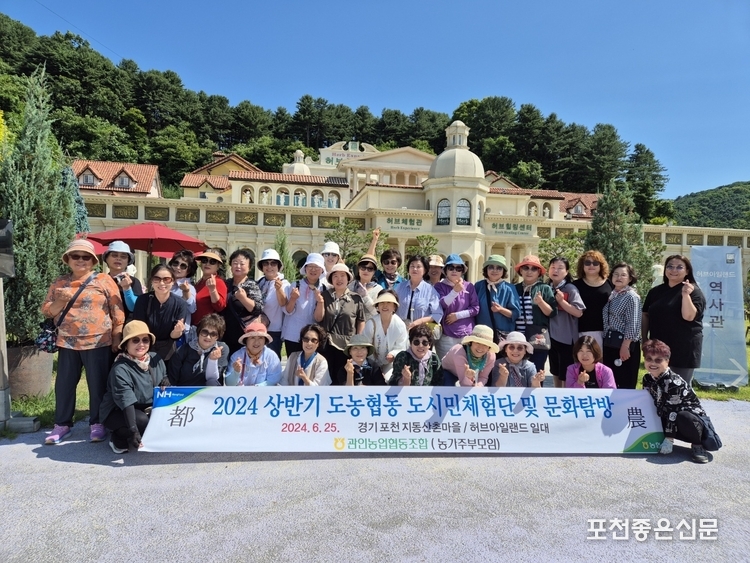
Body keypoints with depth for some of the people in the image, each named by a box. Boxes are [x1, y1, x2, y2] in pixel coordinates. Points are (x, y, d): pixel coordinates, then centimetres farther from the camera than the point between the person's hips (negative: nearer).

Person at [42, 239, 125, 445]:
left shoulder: (104, 280, -2)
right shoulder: (59, 283, 10)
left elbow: (117, 312, -4)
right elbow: (46, 311, 10)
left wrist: (116, 338, -7)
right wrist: (60, 302, -11)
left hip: (98, 343, -3)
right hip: (67, 343, 4)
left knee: (98, 384, 4)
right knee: (64, 384, 10)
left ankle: (97, 423, 16)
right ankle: (62, 424, 24)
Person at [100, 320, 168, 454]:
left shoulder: (156, 359, -5)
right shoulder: (120, 369, -24)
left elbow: (164, 383, 8)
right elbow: (126, 402, -32)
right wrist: (133, 430, -40)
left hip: (147, 409, 6)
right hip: (117, 412, -6)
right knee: (142, 421, -33)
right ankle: (118, 438, -4)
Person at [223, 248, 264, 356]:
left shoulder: (252, 286, -6)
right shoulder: (226, 284, 10)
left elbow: (259, 309, -17)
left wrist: (244, 298, -30)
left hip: (245, 336, -5)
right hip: (226, 335, 5)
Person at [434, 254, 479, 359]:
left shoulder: (469, 286, 5)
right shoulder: (440, 286, 1)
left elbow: (476, 308, 2)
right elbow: (441, 305, -15)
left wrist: (457, 315, -8)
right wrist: (455, 291, -27)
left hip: (467, 334, 2)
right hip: (446, 336, -2)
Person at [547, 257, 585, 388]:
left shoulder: (570, 289, -10)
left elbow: (579, 312, -18)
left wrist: (562, 301, -23)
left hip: (566, 338, -6)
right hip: (551, 336, 6)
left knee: (566, 374, 1)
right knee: (555, 372, 18)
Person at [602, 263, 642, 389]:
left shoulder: (631, 296, -9)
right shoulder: (612, 295, 12)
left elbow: (633, 324, -16)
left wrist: (625, 346, -21)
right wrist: (606, 339, 11)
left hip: (625, 344, -7)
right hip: (610, 343, 8)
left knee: (625, 383, 0)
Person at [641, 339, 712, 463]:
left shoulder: (673, 382, -25)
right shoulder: (647, 379, -4)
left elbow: (672, 411, -27)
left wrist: (668, 440, -26)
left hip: (692, 417, -6)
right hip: (666, 418, 6)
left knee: (683, 418, -39)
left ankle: (697, 445, -11)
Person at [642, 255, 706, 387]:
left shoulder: (694, 291, -5)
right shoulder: (655, 291, 9)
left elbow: (689, 316, -18)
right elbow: (646, 315, 13)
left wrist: (685, 294, -28)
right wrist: (645, 340, 8)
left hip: (683, 349, -5)